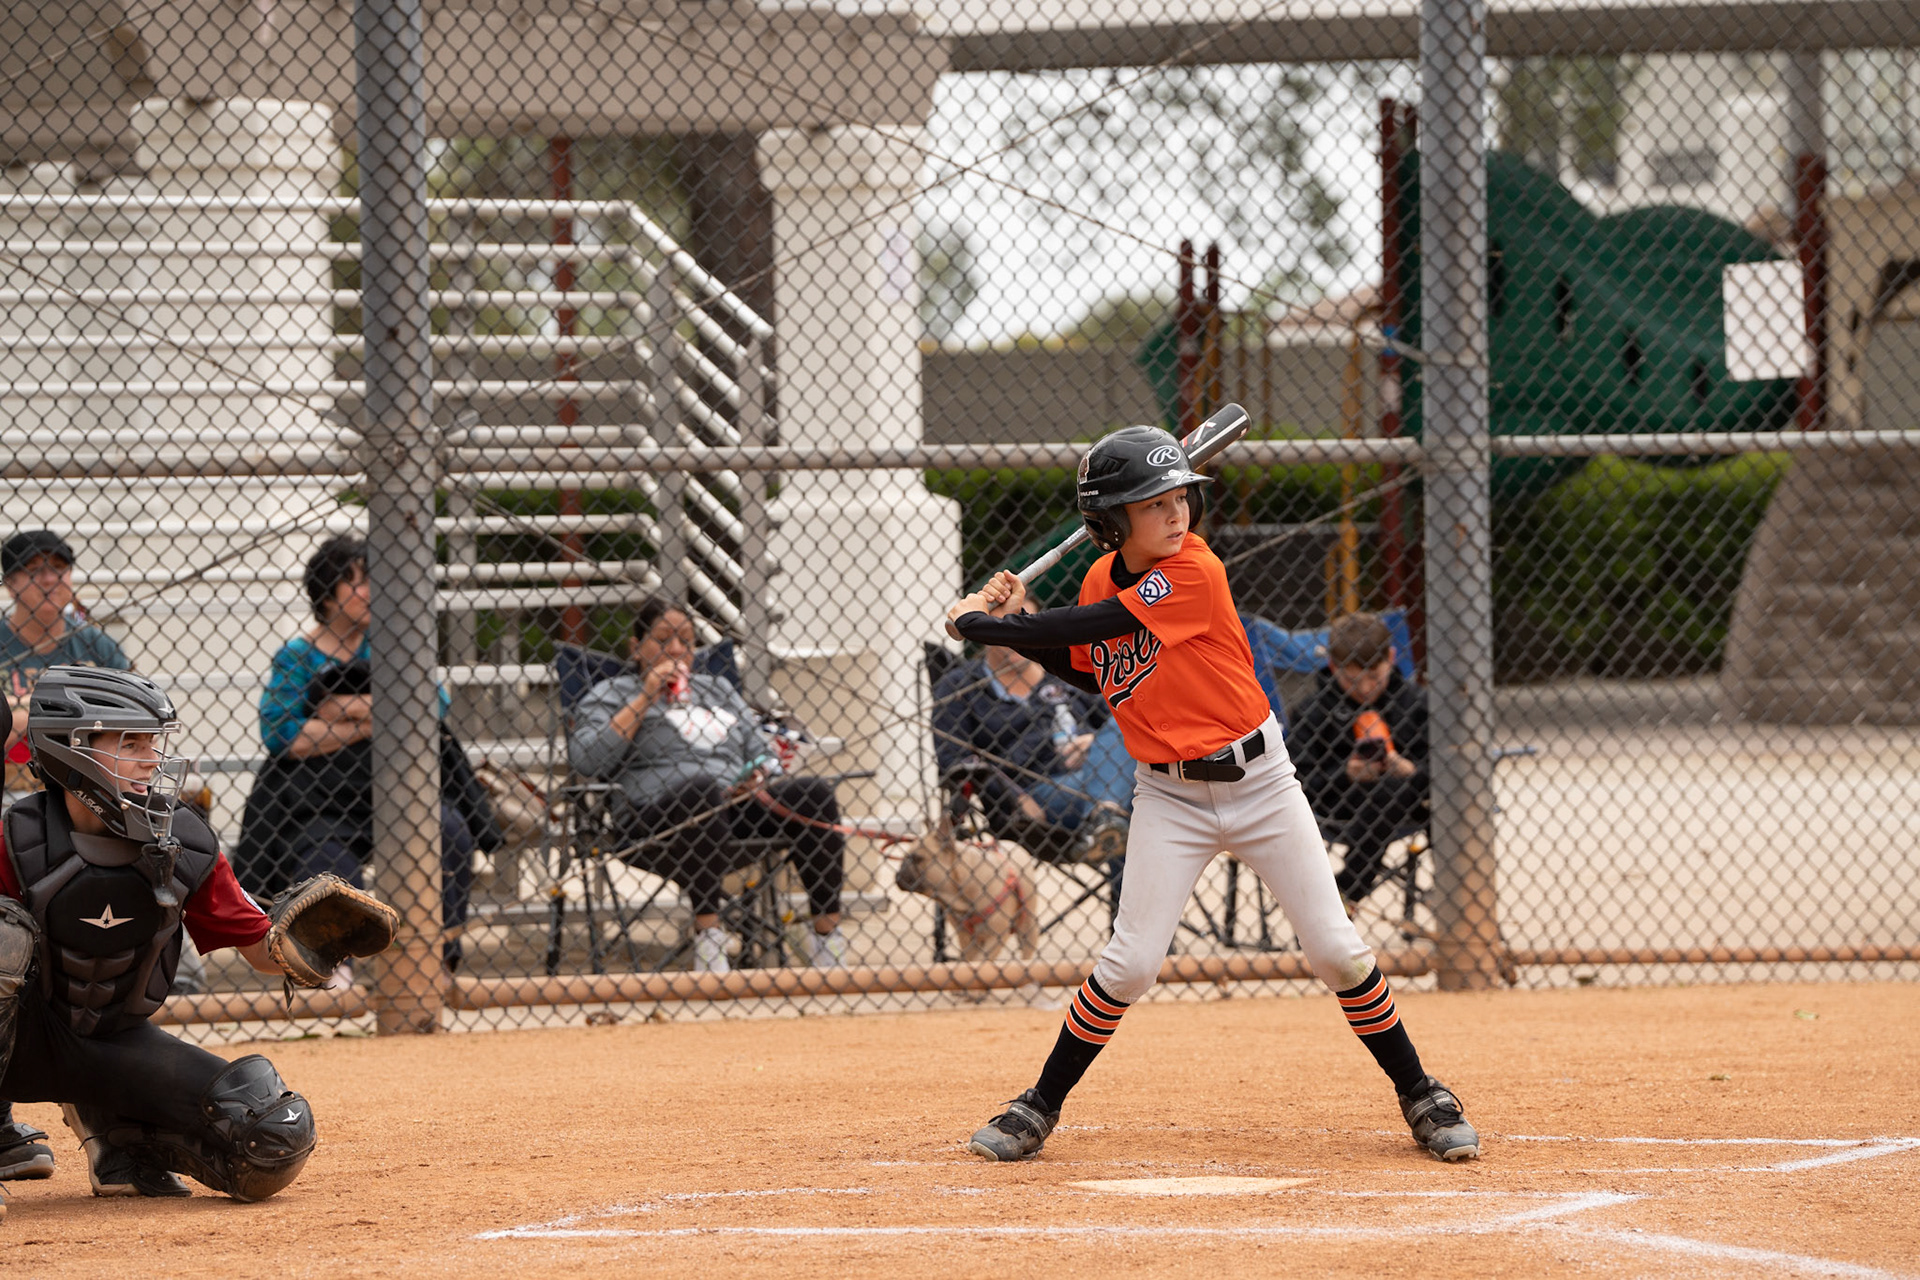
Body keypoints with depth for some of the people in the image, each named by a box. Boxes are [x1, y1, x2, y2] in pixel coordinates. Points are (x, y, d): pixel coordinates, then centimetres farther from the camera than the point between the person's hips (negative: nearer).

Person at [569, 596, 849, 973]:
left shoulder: (718, 689, 31)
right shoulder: (611, 694, 16)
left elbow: (760, 751, 28)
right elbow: (587, 759, -2)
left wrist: (758, 779, 3)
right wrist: (645, 698, -2)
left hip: (735, 809, 5)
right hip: (658, 816, -5)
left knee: (815, 792, -21)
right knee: (703, 790, -39)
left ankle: (826, 930, -22)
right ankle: (707, 933, -40)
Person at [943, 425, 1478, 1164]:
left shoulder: (1193, 573, -20)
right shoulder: (1104, 578, 0)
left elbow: (1092, 628, -25)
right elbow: (1093, 674, 15)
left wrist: (981, 625, -16)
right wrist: (1016, 625, 1)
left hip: (1256, 778, -3)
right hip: (1168, 793, 3)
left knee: (1337, 950, -3)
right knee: (1130, 962, -7)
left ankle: (1420, 1097, 13)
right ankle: (1040, 1108, 7)